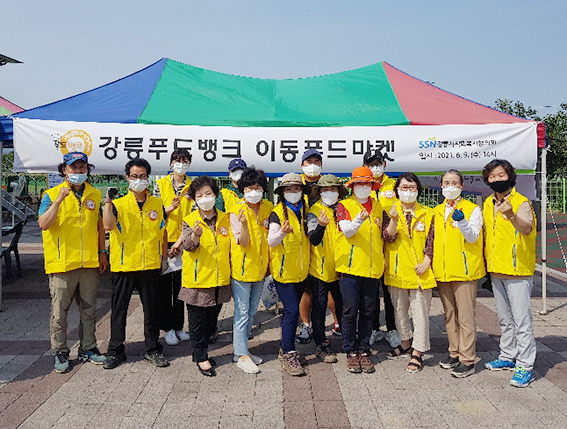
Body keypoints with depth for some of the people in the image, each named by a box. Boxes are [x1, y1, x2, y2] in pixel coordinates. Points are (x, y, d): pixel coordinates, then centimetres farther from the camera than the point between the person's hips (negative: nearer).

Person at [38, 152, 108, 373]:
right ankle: (60, 352, 18)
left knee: (89, 309, 12)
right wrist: (59, 200, -24)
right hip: (62, 263, -3)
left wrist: (102, 252, 12)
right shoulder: (52, 194, -2)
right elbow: (43, 224, -15)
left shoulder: (94, 195, 10)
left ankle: (88, 348, 26)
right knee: (59, 310, 4)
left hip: (90, 263, 4)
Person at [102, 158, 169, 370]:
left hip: (150, 266, 2)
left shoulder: (157, 204, 7)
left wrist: (164, 253, 12)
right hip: (123, 265, -2)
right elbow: (108, 225, -20)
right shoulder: (119, 203, -2)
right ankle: (115, 351, 22)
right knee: (119, 310, 7)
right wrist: (108, 201, -25)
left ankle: (153, 350, 23)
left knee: (151, 310, 11)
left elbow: (163, 231, 16)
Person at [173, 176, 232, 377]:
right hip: (197, 278, -4)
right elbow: (188, 246, -22)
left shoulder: (225, 219, 5)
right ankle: (201, 358, 18)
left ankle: (201, 351, 33)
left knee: (211, 320, 16)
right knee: (197, 320, 5)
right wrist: (195, 235, -40)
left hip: (220, 278, 4)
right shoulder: (190, 220, -6)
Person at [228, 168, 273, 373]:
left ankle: (241, 350, 27)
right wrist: (244, 224, -34)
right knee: (242, 312, -3)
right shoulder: (236, 211, -10)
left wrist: (269, 262, 7)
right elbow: (243, 242, -18)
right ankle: (242, 355, 7)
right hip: (242, 268, -6)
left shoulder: (268, 208, 4)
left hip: (259, 268, 6)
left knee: (252, 311, 14)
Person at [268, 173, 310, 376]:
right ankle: (288, 355, -2)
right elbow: (271, 241, -23)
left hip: (301, 270, 6)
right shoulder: (277, 213, -9)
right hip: (284, 270, -6)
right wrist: (282, 233, -40)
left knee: (292, 310, 13)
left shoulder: (305, 211, 9)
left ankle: (286, 349, 25)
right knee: (292, 310, -10)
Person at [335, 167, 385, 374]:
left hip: (372, 268, 4)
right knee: (350, 310, -2)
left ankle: (364, 351, 18)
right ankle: (351, 352, 10)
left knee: (368, 311, 7)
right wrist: (359, 220, -34)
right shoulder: (344, 205, 0)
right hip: (350, 266, -4)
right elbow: (347, 231, -15)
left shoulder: (378, 207, 14)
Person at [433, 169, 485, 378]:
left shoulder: (473, 209, -2)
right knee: (449, 315, 15)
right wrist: (431, 261, 9)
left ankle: (467, 360, 5)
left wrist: (462, 222, -30)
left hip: (464, 272, -5)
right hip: (442, 273, 6)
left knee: (465, 317, -3)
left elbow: (473, 237, -13)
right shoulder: (437, 211, 13)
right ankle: (454, 353, 27)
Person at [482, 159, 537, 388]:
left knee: (521, 319, -4)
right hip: (496, 270, 7)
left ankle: (525, 366, 4)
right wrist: (486, 262, 16)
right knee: (505, 319, 18)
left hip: (518, 271, -7)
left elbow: (527, 229, -32)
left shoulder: (521, 202, -12)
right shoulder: (488, 204, 9)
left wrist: (512, 216, -51)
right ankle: (508, 356, 30)